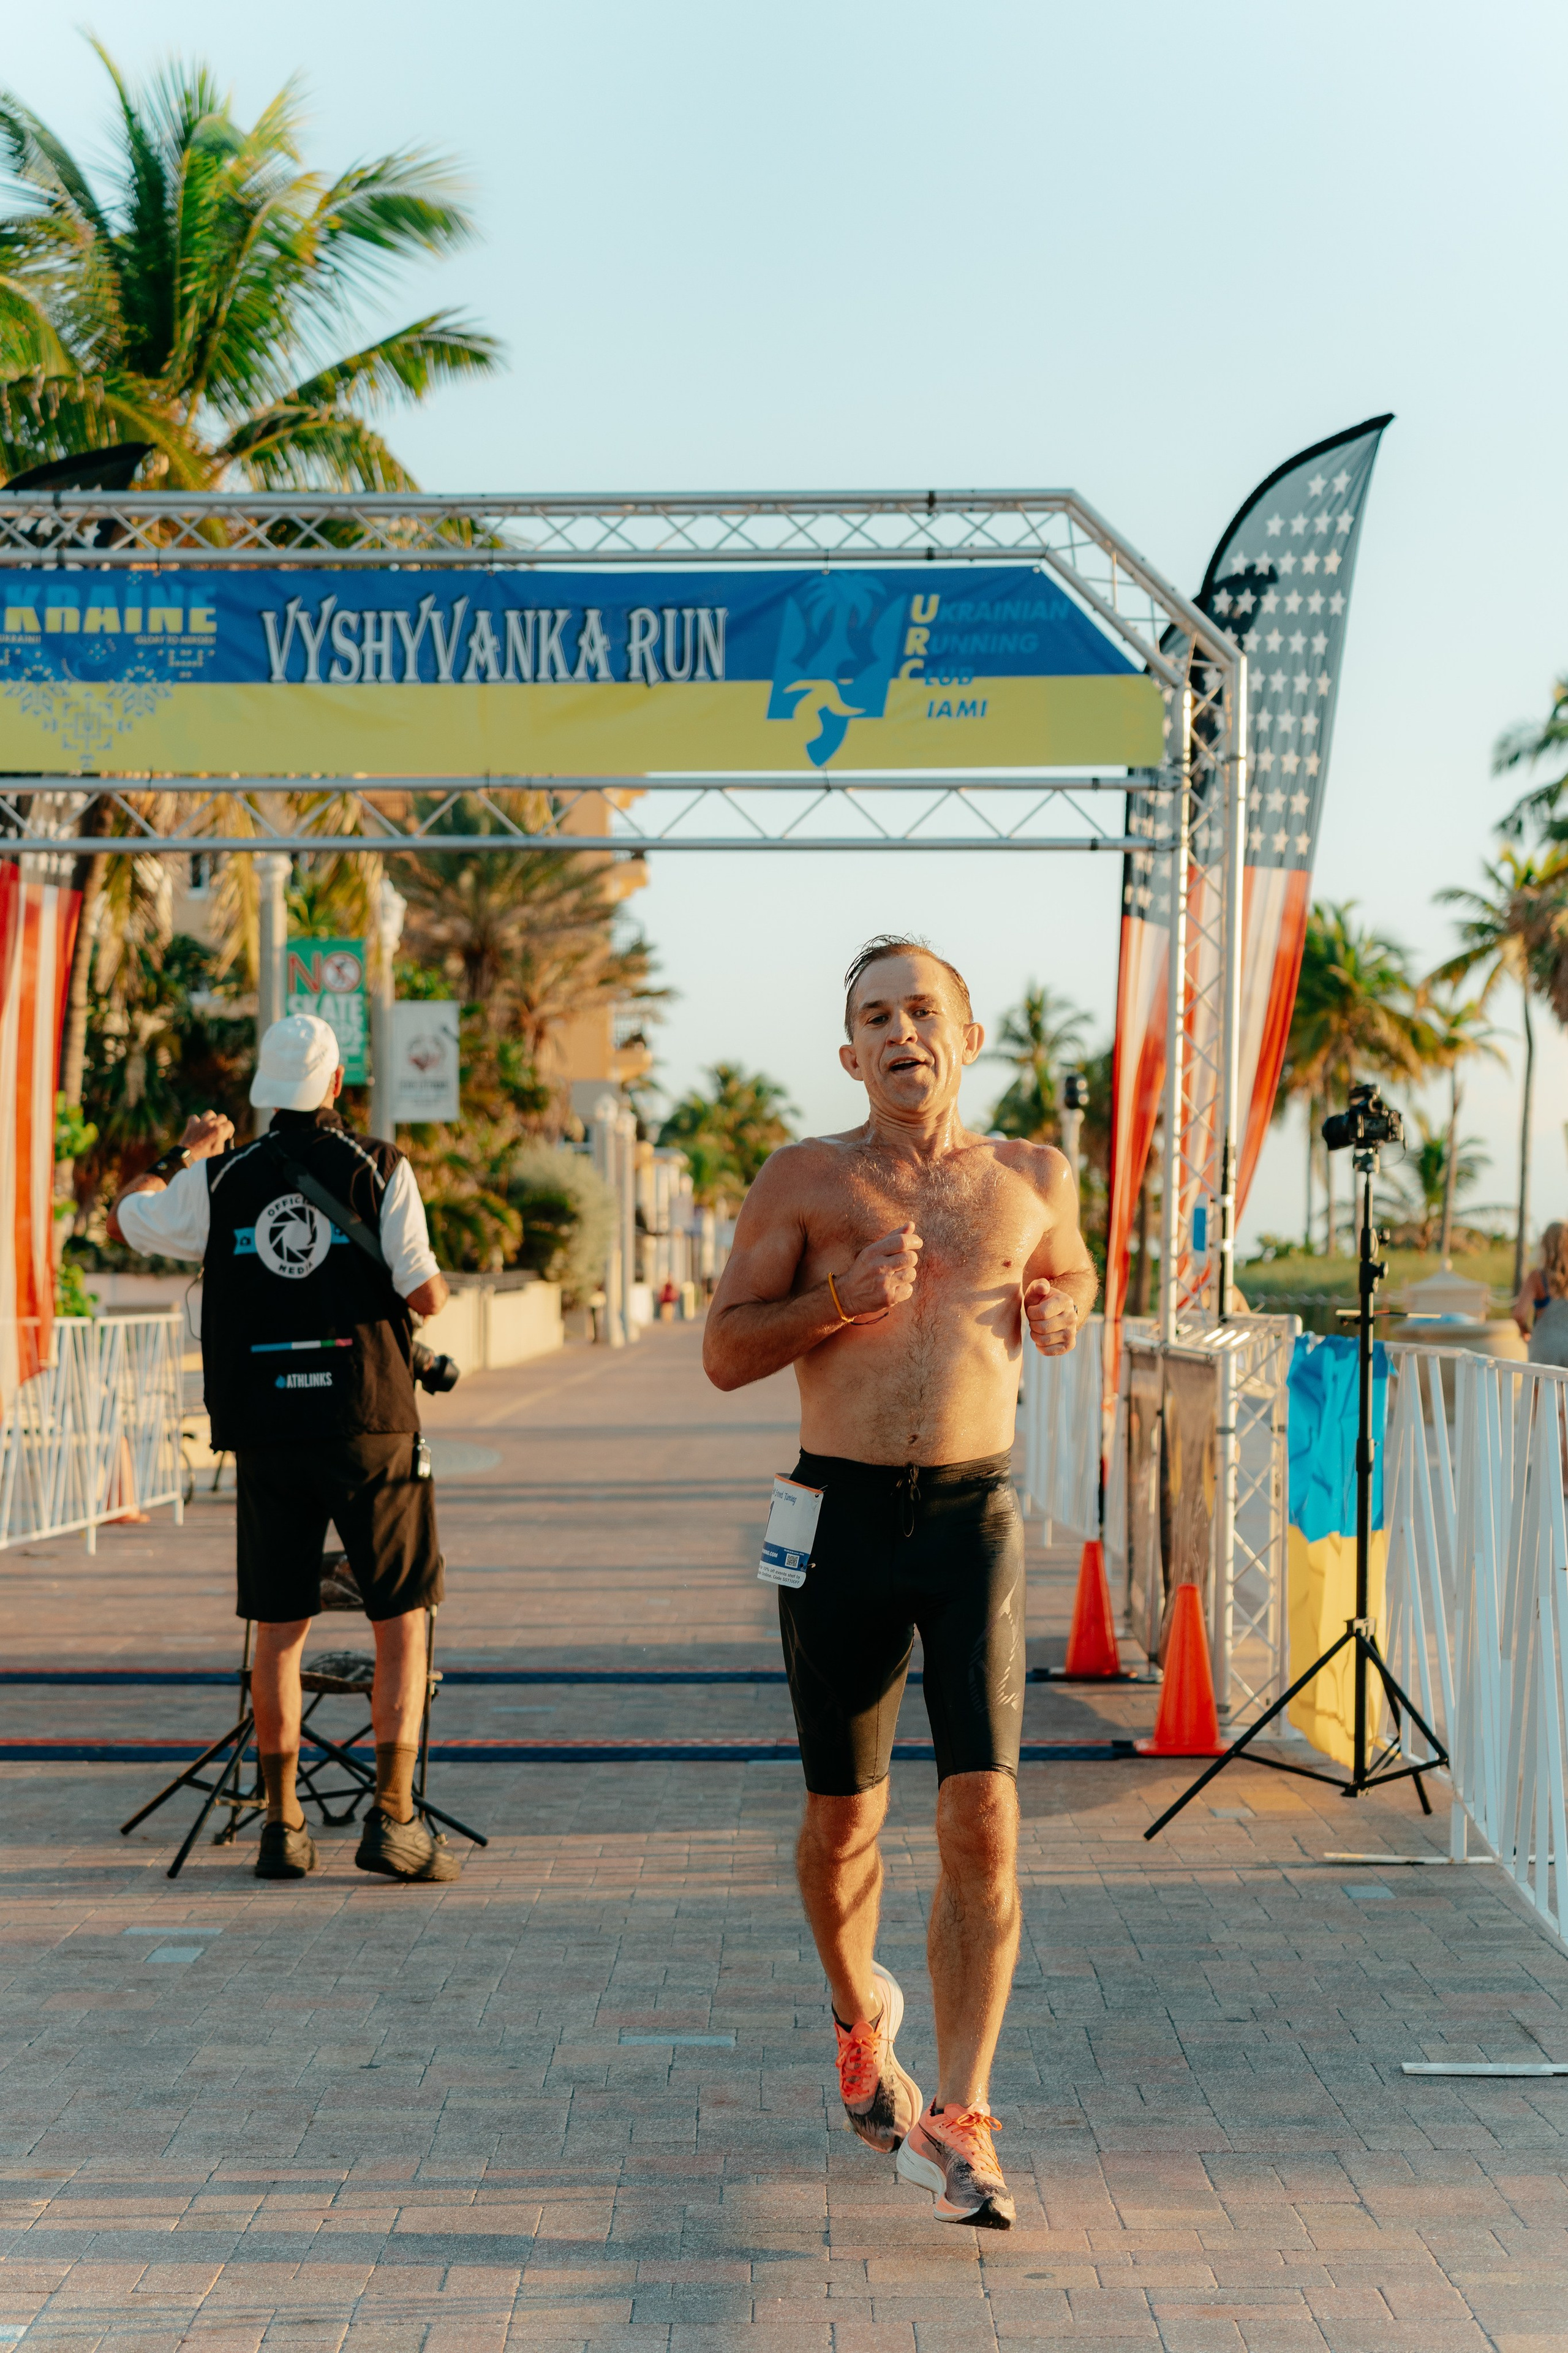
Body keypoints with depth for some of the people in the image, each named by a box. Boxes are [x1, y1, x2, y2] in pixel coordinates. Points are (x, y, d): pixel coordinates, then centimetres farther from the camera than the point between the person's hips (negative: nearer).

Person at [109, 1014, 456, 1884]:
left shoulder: (222, 1179, 3)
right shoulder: (380, 1170, -5)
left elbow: (128, 1218, 19)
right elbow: (426, 1297, -8)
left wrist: (183, 1153, 36)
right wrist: (428, 1271, 15)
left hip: (266, 1433, 3)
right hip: (368, 1422, -3)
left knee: (279, 1631, 10)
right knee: (401, 1624, 5)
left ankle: (283, 1826, 12)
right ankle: (392, 1819, -4)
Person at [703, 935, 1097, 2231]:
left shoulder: (1031, 1178, 7)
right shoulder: (805, 1179, 1)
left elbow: (1073, 1271, 28)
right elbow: (724, 1353, 0)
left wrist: (1064, 1310, 5)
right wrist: (844, 1296, -16)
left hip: (976, 1518, 0)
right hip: (841, 1520, 0)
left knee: (983, 1820, -12)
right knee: (842, 1821, 12)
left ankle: (957, 2124, -8)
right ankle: (862, 2018, 42)